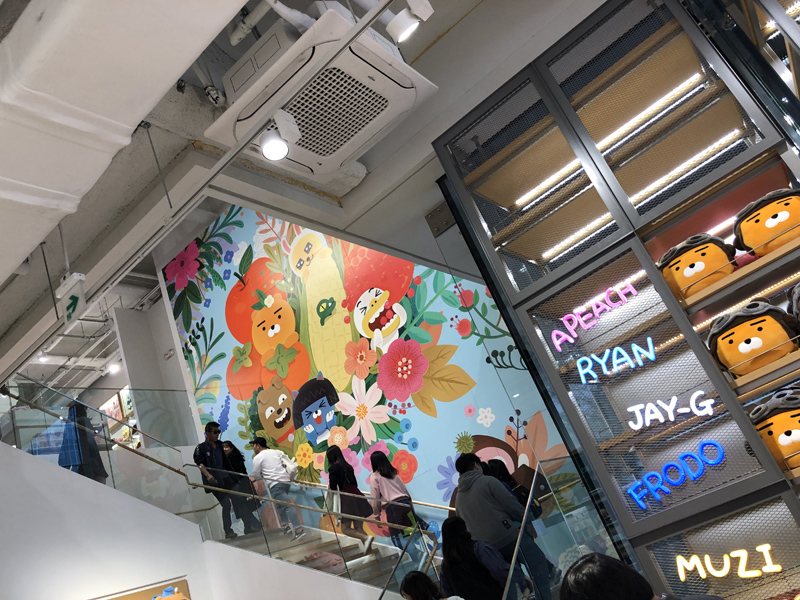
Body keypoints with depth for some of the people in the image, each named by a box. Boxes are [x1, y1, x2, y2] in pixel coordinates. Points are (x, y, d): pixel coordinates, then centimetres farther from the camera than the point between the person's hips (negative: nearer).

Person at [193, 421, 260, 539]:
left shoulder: (219, 445, 16)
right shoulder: (201, 448, -1)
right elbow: (200, 464, -14)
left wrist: (233, 476, 24)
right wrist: (207, 475, -31)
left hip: (226, 478, 6)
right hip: (214, 481, -6)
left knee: (239, 499, -1)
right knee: (226, 504, -10)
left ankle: (249, 526, 4)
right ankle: (228, 531, 3)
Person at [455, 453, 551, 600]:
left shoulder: (458, 498, 14)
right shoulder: (488, 481, -5)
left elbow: (464, 527, 18)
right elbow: (513, 506, -9)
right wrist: (527, 521, 5)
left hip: (487, 547, 7)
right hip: (509, 537, -7)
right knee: (539, 563, 0)